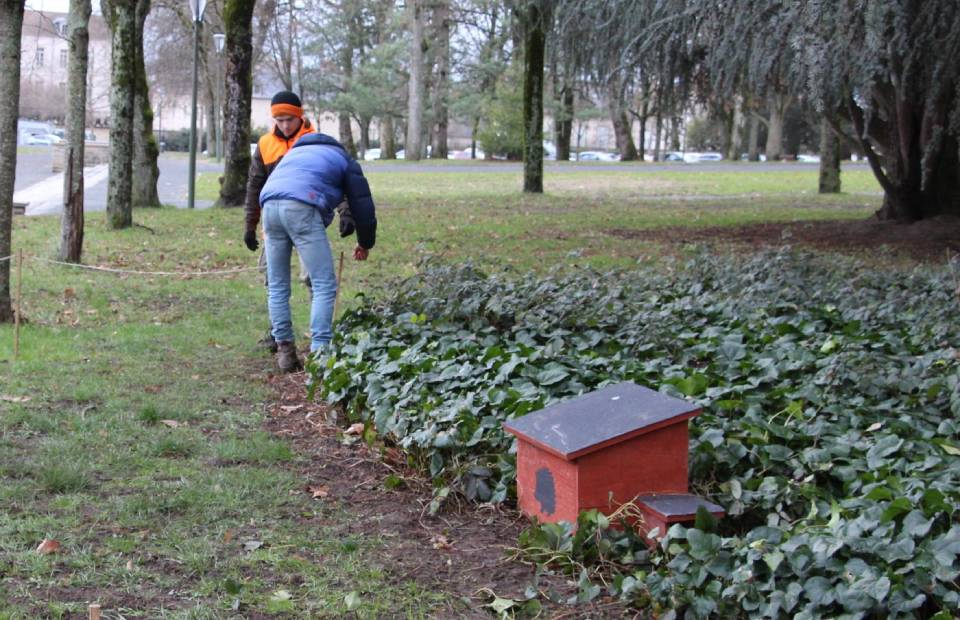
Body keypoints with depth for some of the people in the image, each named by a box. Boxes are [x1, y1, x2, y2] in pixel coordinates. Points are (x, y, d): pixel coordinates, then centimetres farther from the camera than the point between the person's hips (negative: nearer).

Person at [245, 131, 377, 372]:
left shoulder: (294, 151, 39)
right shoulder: (345, 160, 25)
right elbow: (362, 205, 22)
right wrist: (365, 243, 36)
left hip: (269, 206, 5)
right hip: (302, 207, -5)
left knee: (277, 286, 15)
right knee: (324, 286, 0)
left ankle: (284, 350, 16)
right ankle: (319, 351, -8)